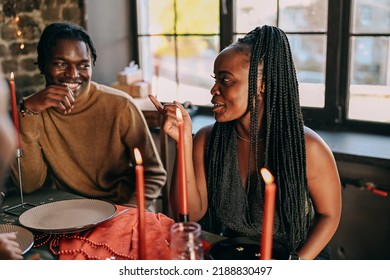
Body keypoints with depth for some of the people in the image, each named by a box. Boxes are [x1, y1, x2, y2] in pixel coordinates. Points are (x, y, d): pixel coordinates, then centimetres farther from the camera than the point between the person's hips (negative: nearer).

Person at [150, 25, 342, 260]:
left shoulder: (307, 147, -17)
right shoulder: (207, 140, -7)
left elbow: (330, 214, -4)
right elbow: (191, 214, -10)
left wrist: (294, 266, -16)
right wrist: (185, 143, -19)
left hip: (299, 255, -1)